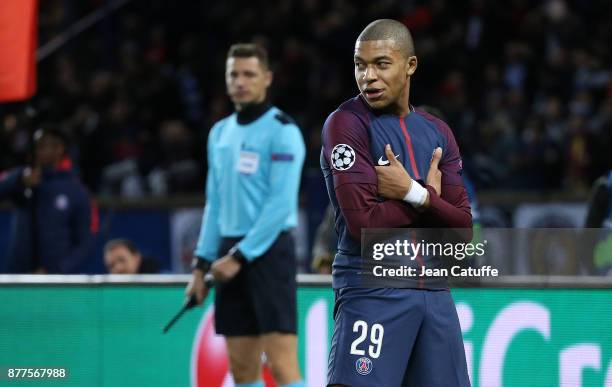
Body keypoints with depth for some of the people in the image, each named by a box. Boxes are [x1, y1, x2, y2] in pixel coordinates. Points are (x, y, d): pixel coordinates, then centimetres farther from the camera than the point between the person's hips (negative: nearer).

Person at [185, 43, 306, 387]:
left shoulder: (282, 131, -8)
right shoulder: (220, 133, 15)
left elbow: (281, 204, -14)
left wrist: (241, 256, -15)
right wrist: (202, 264, 13)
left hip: (269, 251, -7)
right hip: (231, 256, 7)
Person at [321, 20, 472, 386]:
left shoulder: (438, 133, 12)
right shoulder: (346, 123, -5)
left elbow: (464, 229, 4)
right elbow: (364, 221, -16)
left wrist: (413, 193, -12)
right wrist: (431, 196, -5)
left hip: (436, 293, 6)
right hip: (372, 292, -6)